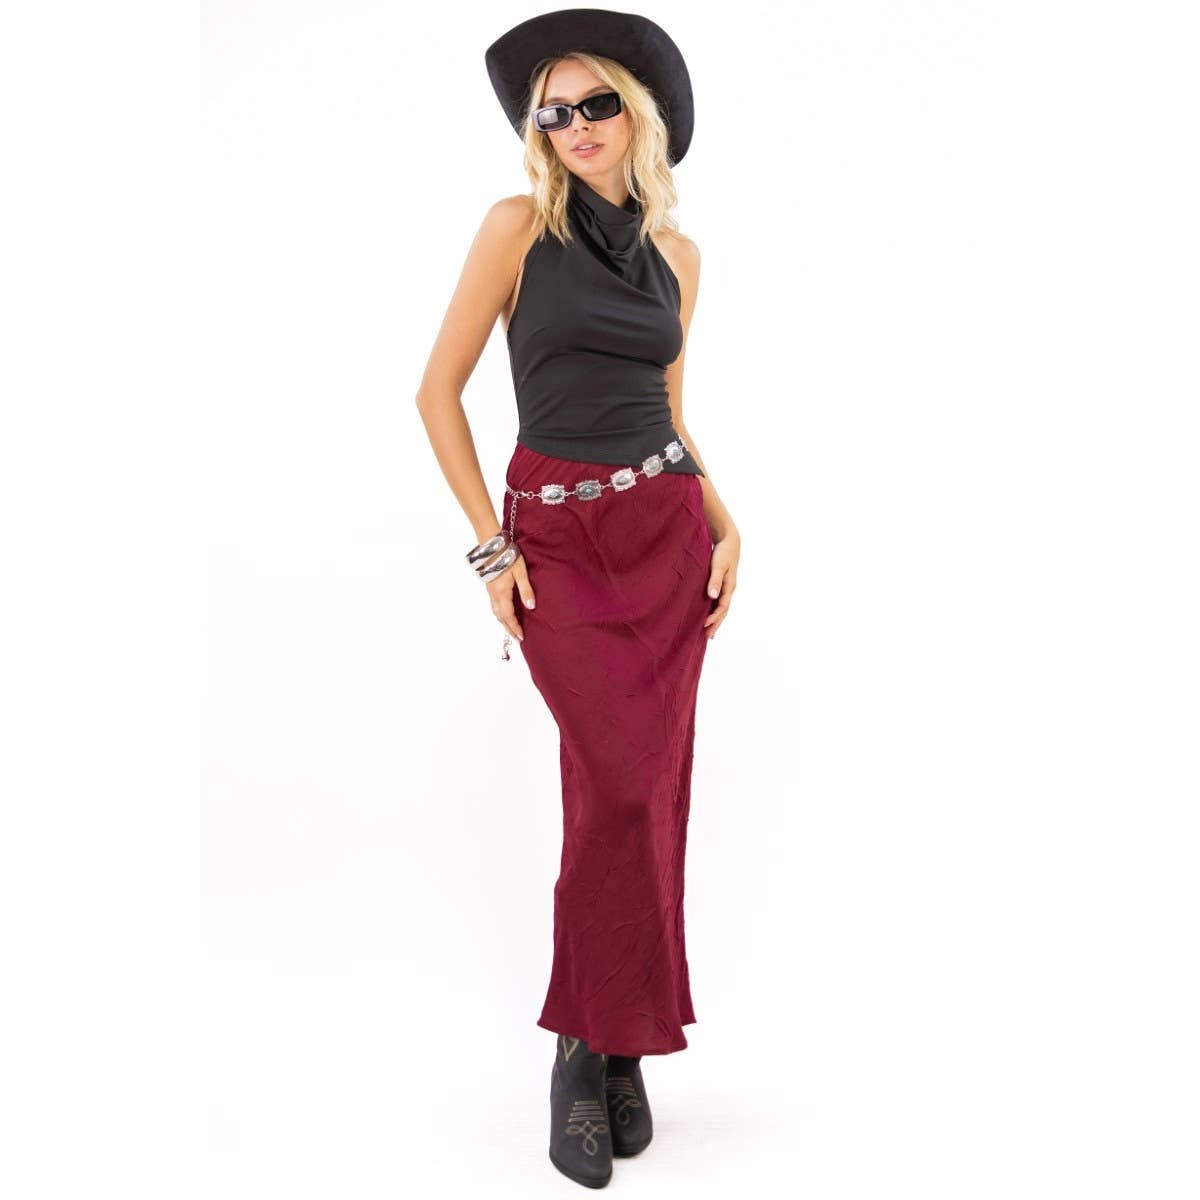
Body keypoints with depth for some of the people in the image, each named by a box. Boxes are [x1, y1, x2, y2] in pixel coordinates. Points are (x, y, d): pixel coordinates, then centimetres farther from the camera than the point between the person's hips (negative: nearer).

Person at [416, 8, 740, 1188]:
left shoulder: (676, 253, 11)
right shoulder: (518, 225, -1)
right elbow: (439, 392, -2)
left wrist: (724, 522, 5)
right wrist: (490, 546, -7)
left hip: (666, 526, 4)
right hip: (557, 537, -4)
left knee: (648, 784, 2)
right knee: (619, 786, -13)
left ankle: (611, 1040, 17)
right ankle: (591, 1045, 5)